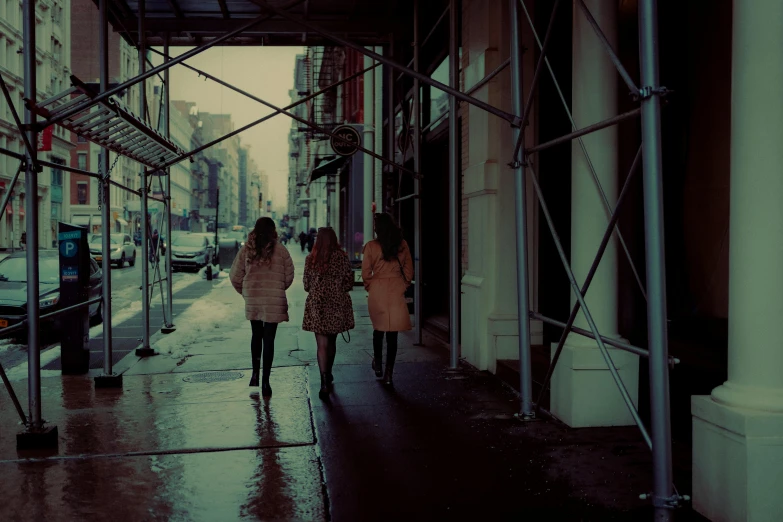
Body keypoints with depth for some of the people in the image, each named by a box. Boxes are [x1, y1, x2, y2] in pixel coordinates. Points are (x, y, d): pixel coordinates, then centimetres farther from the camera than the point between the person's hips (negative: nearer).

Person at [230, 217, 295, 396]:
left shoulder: (246, 249, -1)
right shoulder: (280, 250, -6)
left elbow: (235, 276, 1)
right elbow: (289, 276, -1)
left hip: (252, 300, 2)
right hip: (274, 300, -2)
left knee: (256, 336, 22)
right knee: (269, 340, 2)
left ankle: (255, 374, 23)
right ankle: (265, 382, 3)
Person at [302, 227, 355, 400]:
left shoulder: (310, 259, -3)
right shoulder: (342, 257, -5)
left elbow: (306, 286, 4)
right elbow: (348, 284, -3)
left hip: (317, 305, -1)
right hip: (337, 304, 1)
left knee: (322, 344, -1)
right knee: (331, 342, 19)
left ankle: (325, 382, -11)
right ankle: (328, 376, 36)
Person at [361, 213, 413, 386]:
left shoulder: (371, 246, -7)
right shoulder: (402, 245, 0)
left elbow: (366, 273, -3)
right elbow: (409, 270, 5)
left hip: (377, 293, -1)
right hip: (397, 293, 1)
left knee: (378, 328, 20)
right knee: (392, 333, 2)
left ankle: (378, 363, 34)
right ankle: (388, 374, 2)